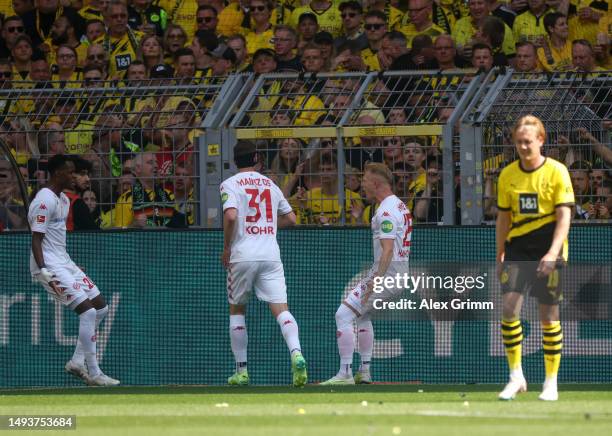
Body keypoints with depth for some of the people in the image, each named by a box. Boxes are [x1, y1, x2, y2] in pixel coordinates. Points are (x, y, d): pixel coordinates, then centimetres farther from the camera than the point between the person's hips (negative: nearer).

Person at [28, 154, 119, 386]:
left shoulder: (64, 200, 15)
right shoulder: (45, 201, -16)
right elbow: (36, 239, -20)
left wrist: (73, 269, 23)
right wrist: (45, 273, -29)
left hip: (64, 262, 10)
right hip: (49, 265, -10)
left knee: (100, 306, 10)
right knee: (88, 311, -16)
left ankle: (77, 362, 12)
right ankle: (93, 374, -13)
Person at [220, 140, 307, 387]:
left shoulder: (231, 184, 0)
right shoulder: (270, 184, 15)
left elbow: (231, 216, -17)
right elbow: (291, 218, 20)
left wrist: (226, 247, -4)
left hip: (242, 256, -2)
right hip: (270, 255, 2)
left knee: (237, 309, 15)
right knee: (281, 309, -6)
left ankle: (241, 371, 14)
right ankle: (296, 354, -32)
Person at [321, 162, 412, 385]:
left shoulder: (386, 212, -17)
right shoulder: (400, 206, 15)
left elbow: (387, 251, -25)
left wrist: (373, 285, -28)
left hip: (387, 273, -11)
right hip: (401, 273, 11)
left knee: (343, 314, -11)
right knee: (362, 313, 28)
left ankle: (345, 374, -14)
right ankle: (364, 371, 28)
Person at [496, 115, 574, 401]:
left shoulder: (556, 172, -5)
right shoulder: (508, 175, 7)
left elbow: (564, 216, -9)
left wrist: (553, 252, -21)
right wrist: (499, 256, 12)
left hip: (548, 251, -3)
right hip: (517, 249, 3)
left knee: (549, 315, 0)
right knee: (509, 306, -13)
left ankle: (551, 383, 10)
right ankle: (516, 377, -4)